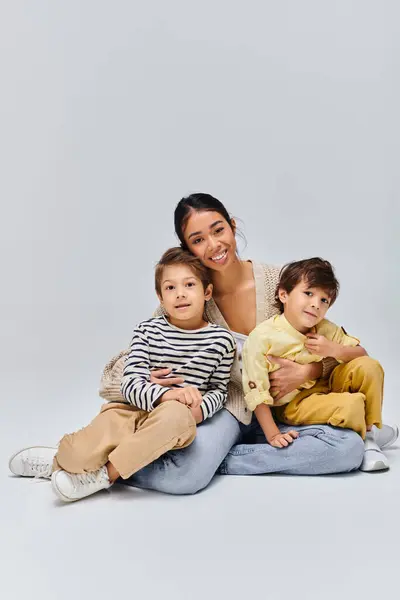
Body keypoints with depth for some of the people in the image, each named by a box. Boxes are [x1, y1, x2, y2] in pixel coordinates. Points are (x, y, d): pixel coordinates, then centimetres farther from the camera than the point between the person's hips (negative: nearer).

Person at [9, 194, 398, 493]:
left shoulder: (276, 281, -5)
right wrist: (140, 379, -28)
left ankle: (211, 458, -21)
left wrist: (306, 372, -14)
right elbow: (120, 367, -5)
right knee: (187, 476, -35)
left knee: (350, 447, -24)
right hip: (221, 408, -3)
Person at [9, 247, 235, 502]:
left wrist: (200, 409, -12)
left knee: (177, 415, -39)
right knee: (79, 453, -26)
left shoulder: (221, 339, 0)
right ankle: (60, 460, 15)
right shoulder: (147, 331, -1)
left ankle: (106, 473, -23)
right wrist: (165, 394, -29)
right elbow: (131, 385, -9)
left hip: (180, 416, 0)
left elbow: (219, 389, 10)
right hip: (135, 412, 1)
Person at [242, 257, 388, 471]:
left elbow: (361, 354, 0)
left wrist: (334, 349, -21)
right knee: (352, 404, -29)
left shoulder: (325, 329, -3)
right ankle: (363, 440, 5)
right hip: (293, 405, -6)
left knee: (369, 367, -14)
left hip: (326, 388, 6)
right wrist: (272, 434, -23)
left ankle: (369, 429, -1)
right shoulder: (262, 337, -21)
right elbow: (256, 394, -18)